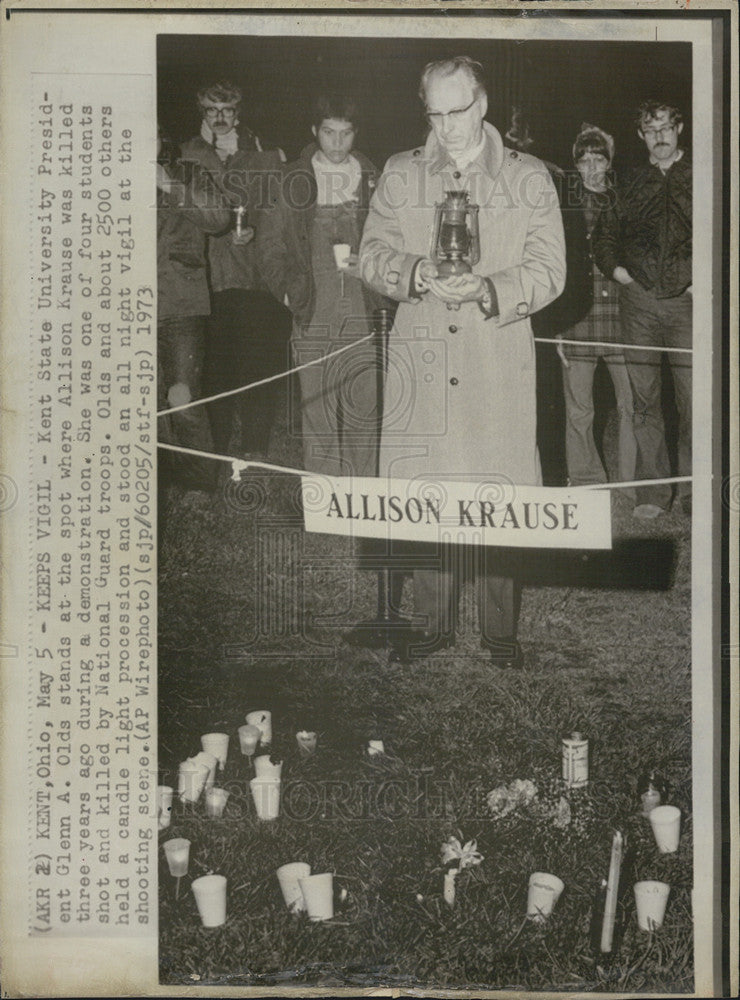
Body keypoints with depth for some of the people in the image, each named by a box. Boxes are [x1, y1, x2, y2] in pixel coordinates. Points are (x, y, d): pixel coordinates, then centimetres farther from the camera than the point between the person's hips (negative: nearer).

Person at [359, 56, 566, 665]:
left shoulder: (529, 179, 6)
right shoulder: (400, 175, 12)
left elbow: (548, 272, 1)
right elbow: (373, 255, 8)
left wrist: (487, 289, -17)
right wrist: (417, 273, -14)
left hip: (499, 361, -2)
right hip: (420, 359, 2)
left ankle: (501, 630, 10)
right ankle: (434, 621, 16)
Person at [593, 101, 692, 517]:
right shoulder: (632, 183, 15)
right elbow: (606, 232, 26)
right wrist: (614, 267, 10)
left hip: (688, 298, -3)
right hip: (640, 300, 3)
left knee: (693, 400, -6)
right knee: (645, 400, 3)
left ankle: (694, 492, 1)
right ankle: (652, 491, 9)